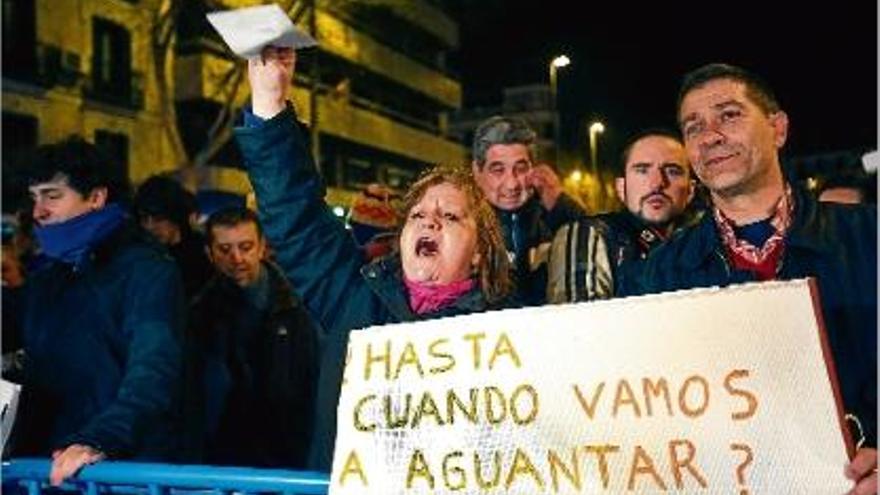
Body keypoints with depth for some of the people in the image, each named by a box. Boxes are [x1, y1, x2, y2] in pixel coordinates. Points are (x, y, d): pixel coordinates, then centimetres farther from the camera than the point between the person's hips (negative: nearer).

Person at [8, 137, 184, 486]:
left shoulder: (146, 270, -8)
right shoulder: (42, 286, 16)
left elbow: (153, 370, -22)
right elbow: (36, 385, 18)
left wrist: (99, 441, -35)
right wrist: (20, 459, 6)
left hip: (133, 469, -6)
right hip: (54, 470, 6)